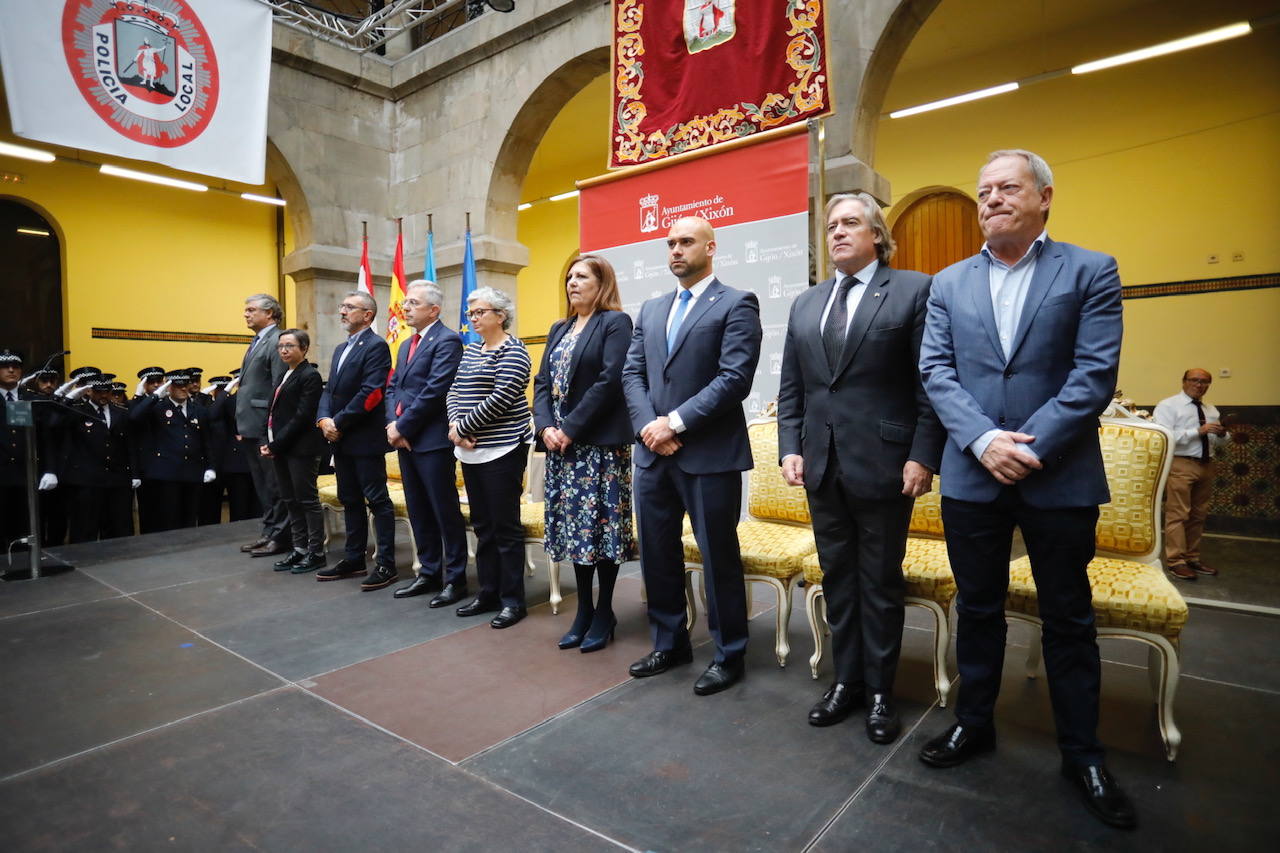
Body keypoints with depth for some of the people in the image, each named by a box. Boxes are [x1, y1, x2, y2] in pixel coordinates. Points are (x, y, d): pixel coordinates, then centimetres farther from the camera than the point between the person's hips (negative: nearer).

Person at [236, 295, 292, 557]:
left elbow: (279, 388, -19)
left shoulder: (276, 342, -13)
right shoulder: (257, 342, 17)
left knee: (275, 485, -1)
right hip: (252, 427, 10)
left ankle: (280, 538, 8)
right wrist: (242, 425, 17)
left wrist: (272, 429, -20)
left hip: (267, 427, -10)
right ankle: (269, 533, 26)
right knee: (263, 486, 16)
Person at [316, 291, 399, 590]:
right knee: (350, 501, 14)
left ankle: (386, 564, 4)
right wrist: (324, 419, -3)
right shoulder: (341, 348, 19)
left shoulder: (376, 346, -10)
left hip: (366, 439, -9)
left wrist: (338, 423, -14)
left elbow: (370, 393, -19)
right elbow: (329, 390, 16)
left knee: (377, 501, -3)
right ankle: (354, 559, 25)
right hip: (341, 440, 9)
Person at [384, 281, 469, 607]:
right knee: (418, 512, 14)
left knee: (446, 512, -1)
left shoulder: (447, 340, -9)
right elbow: (393, 387, 16)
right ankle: (429, 573, 25)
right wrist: (393, 423, -1)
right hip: (405, 440, 9)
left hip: (433, 440, -9)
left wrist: (402, 426, -13)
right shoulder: (407, 344, 20)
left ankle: (455, 579, 9)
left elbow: (435, 391, -18)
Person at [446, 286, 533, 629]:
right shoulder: (470, 350, 16)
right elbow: (454, 392, 13)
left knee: (506, 526, -1)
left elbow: (500, 398, -18)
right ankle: (488, 594, 24)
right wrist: (456, 427, -5)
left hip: (502, 449, -8)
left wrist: (462, 426, -12)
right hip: (472, 450, 8)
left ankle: (512, 600, 10)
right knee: (483, 525, 13)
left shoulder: (512, 350, -8)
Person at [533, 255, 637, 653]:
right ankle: (583, 610, 23)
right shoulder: (559, 329, 17)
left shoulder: (615, 322, -5)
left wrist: (570, 429, -16)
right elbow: (543, 382, 12)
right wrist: (545, 427, -5)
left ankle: (604, 613, 15)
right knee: (575, 526, 11)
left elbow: (609, 381, -15)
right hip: (561, 443, 7)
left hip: (600, 442, -7)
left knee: (601, 526, 0)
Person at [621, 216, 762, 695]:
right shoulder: (651, 310, 16)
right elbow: (632, 374, 10)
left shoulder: (737, 305, -3)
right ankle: (670, 644, 33)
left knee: (718, 556, 5)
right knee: (656, 553, 14)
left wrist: (676, 422, -16)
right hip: (654, 453, 6)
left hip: (709, 453, -6)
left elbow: (734, 378, -14)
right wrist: (648, 426, -6)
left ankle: (729, 655, 23)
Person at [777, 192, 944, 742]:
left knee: (881, 583, 9)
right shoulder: (806, 304, 13)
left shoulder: (913, 290, -2)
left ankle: (880, 691, 26)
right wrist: (790, 447, 2)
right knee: (837, 578, 14)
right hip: (821, 466, 5)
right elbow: (790, 388, 12)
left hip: (883, 464, -4)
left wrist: (923, 456, -13)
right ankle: (846, 680, 30)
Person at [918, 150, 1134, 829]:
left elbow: (1095, 373, -9)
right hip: (972, 475, 2)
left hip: (1061, 478, -2)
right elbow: (936, 370, -1)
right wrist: (984, 440, -14)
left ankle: (1082, 753, 29)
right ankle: (973, 722, 32)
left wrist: (1031, 447, -17)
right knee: (977, 609, 14)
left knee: (1068, 618, 11)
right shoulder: (948, 283, 8)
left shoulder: (1090, 271, 0)